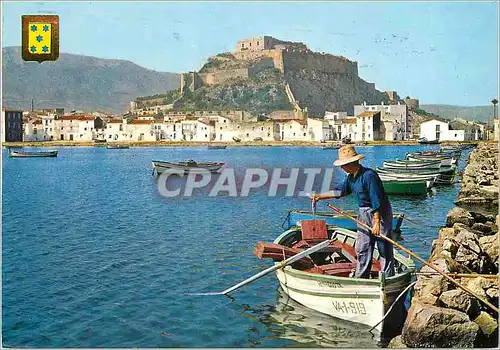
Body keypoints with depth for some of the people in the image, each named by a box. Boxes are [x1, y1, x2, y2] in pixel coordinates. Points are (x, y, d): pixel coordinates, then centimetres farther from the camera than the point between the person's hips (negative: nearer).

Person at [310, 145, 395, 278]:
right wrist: (319, 196, 19)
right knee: (362, 249, 12)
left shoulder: (369, 175, -23)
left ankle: (387, 279, 5)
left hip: (380, 213, -9)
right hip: (364, 214, 9)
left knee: (384, 249, -2)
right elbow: (340, 191, 18)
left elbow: (377, 201, -25)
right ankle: (361, 278, 21)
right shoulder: (351, 177, 4)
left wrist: (377, 223, -25)